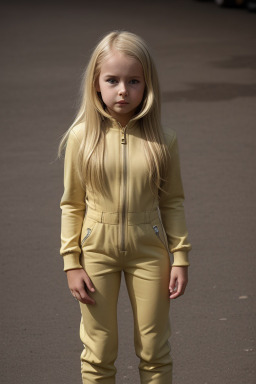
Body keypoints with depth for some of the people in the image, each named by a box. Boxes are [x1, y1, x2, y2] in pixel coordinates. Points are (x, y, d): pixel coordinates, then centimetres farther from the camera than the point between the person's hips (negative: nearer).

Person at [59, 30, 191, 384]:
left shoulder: (162, 141, -6)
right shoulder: (82, 137, -7)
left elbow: (172, 202, 2)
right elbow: (72, 204, -1)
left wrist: (180, 258, 0)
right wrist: (71, 263, -3)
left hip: (149, 250, 0)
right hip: (97, 249, 0)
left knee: (154, 352, 9)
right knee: (99, 354, 8)